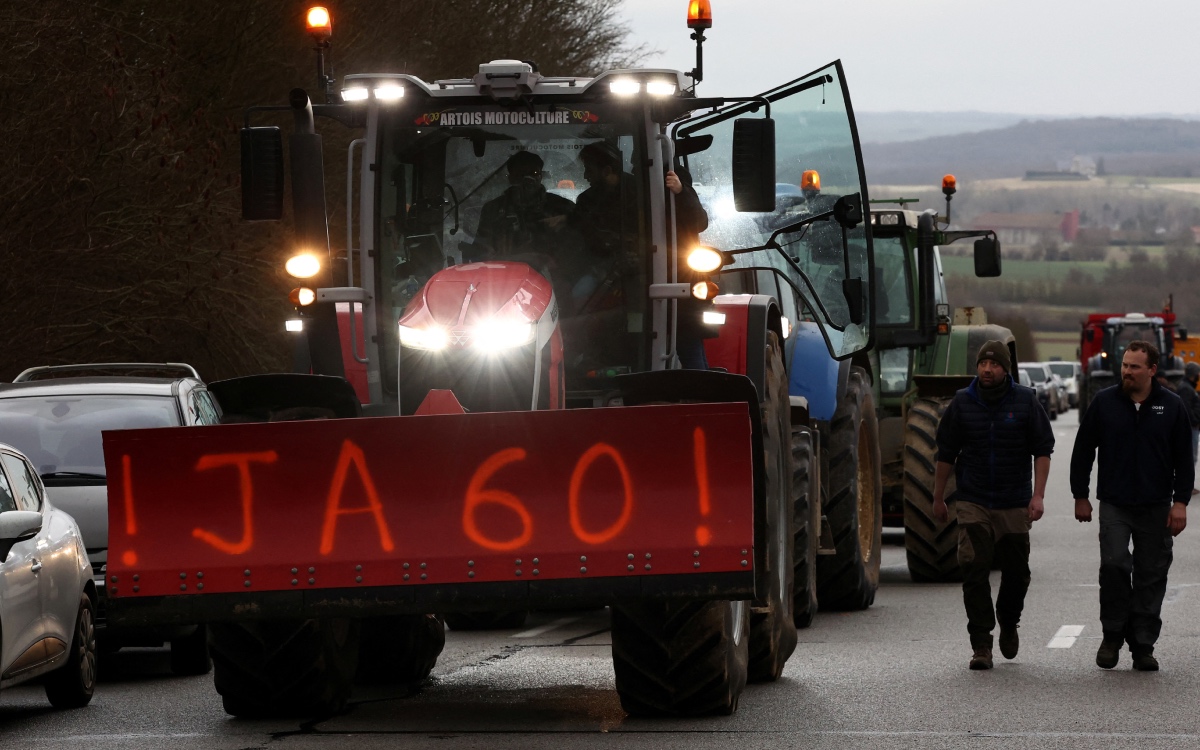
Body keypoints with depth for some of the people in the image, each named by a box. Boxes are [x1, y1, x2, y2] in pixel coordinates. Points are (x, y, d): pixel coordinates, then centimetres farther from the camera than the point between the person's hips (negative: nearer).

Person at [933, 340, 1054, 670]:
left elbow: (1042, 450, 0)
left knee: (1016, 571, 9)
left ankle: (1008, 623, 37)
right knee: (974, 571, -9)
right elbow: (946, 454, 9)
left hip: (1014, 505, 0)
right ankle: (981, 645, -7)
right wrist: (938, 498, 11)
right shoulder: (962, 403, 2)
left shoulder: (1026, 401, -1)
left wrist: (1038, 495, -9)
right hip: (973, 503, 0)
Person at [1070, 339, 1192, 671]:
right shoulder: (1104, 402, 3)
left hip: (1156, 507, 1)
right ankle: (1113, 634, 0)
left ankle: (1143, 645, 10)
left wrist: (1180, 502, -1)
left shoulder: (1171, 407, 3)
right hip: (1115, 504, -1)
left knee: (1151, 575, 3)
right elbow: (1082, 452, 9)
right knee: (1114, 564, -16)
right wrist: (1080, 497, 7)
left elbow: (1183, 459, 7)